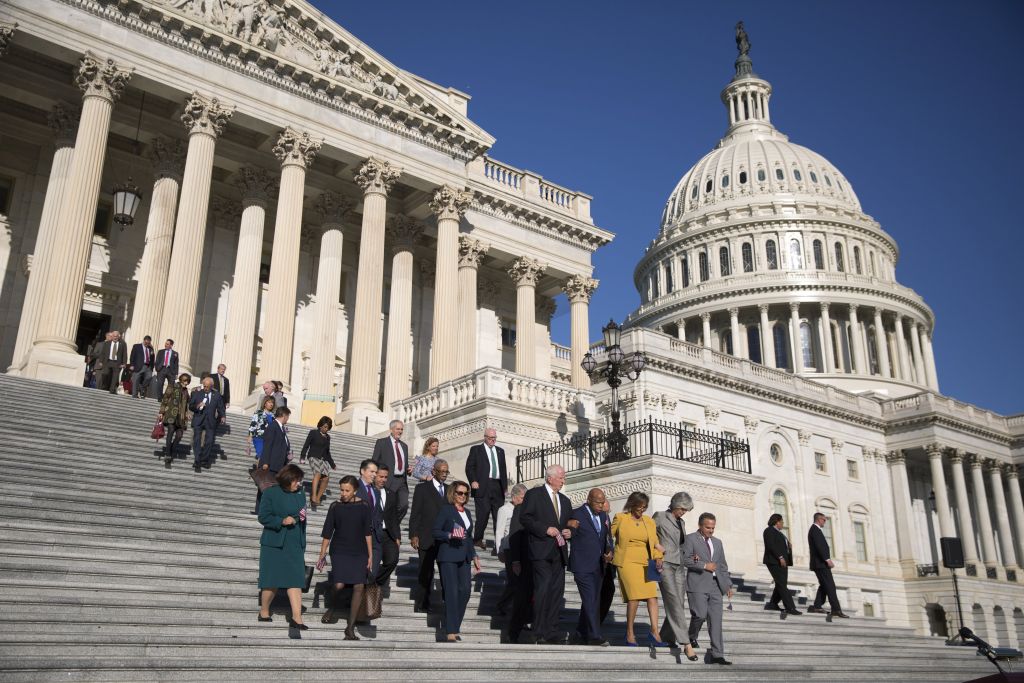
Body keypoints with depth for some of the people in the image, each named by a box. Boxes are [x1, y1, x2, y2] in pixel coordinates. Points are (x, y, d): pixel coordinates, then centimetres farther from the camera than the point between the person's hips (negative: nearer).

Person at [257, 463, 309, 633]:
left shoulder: (301, 495, 8)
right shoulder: (271, 493, -5)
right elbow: (263, 517, -7)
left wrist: (302, 545, 12)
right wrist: (282, 521, -19)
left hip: (295, 545, 4)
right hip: (274, 544, -4)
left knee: (295, 580, -4)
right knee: (271, 581, 5)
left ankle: (296, 618, -5)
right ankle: (264, 612, 25)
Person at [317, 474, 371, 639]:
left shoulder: (363, 507, 1)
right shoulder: (335, 507, 0)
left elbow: (367, 532, 5)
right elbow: (327, 533, 4)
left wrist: (370, 556, 3)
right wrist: (322, 555, 2)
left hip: (359, 553, 1)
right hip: (339, 552, -1)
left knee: (359, 587, -4)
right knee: (338, 585, -16)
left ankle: (350, 628, 6)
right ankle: (332, 610, 17)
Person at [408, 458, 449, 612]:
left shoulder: (449, 490, 13)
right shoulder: (422, 488, 1)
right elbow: (415, 514, -2)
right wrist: (413, 535, -10)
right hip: (427, 539, -3)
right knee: (426, 572, 4)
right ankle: (423, 603, 14)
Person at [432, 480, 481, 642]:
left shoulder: (467, 512, 18)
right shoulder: (446, 510, -2)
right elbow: (435, 532, -7)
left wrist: (474, 556, 19)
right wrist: (450, 535, -21)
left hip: (463, 558, 7)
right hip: (448, 557, -7)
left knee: (465, 591, 0)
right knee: (452, 592, -9)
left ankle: (455, 628, 10)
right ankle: (451, 633, -8)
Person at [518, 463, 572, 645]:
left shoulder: (565, 500, 22)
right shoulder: (534, 494, 0)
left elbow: (569, 524, 28)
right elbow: (524, 518, -9)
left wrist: (569, 532, 5)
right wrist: (545, 529, -16)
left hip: (559, 552, 7)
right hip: (541, 551, -7)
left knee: (557, 591, 5)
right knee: (543, 588, -13)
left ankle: (551, 632, 10)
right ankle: (540, 632, -8)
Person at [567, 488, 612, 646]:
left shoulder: (603, 516, 13)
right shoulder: (577, 514, -8)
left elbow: (608, 538, 18)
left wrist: (609, 552, 0)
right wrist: (569, 526, -25)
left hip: (598, 566, 7)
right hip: (582, 566, -7)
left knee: (593, 601, 12)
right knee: (590, 600, -11)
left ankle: (582, 633, 24)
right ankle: (595, 636, -10)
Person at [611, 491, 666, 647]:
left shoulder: (649, 522, 15)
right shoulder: (620, 518, 3)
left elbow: (655, 542, 13)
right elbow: (609, 536, 13)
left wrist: (658, 556, -2)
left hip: (645, 563, 5)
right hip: (627, 562, -5)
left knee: (652, 596, -8)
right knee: (634, 596, -14)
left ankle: (654, 632, -7)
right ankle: (629, 633, -1)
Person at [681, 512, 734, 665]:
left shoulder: (717, 542, 21)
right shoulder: (690, 539, 2)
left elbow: (723, 566, 23)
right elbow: (684, 559, -10)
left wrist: (728, 585, 14)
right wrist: (704, 565, -13)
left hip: (715, 586, 5)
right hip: (698, 585, -5)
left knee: (716, 619, -1)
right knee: (700, 614, -15)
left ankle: (717, 655, 1)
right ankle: (692, 637, 15)